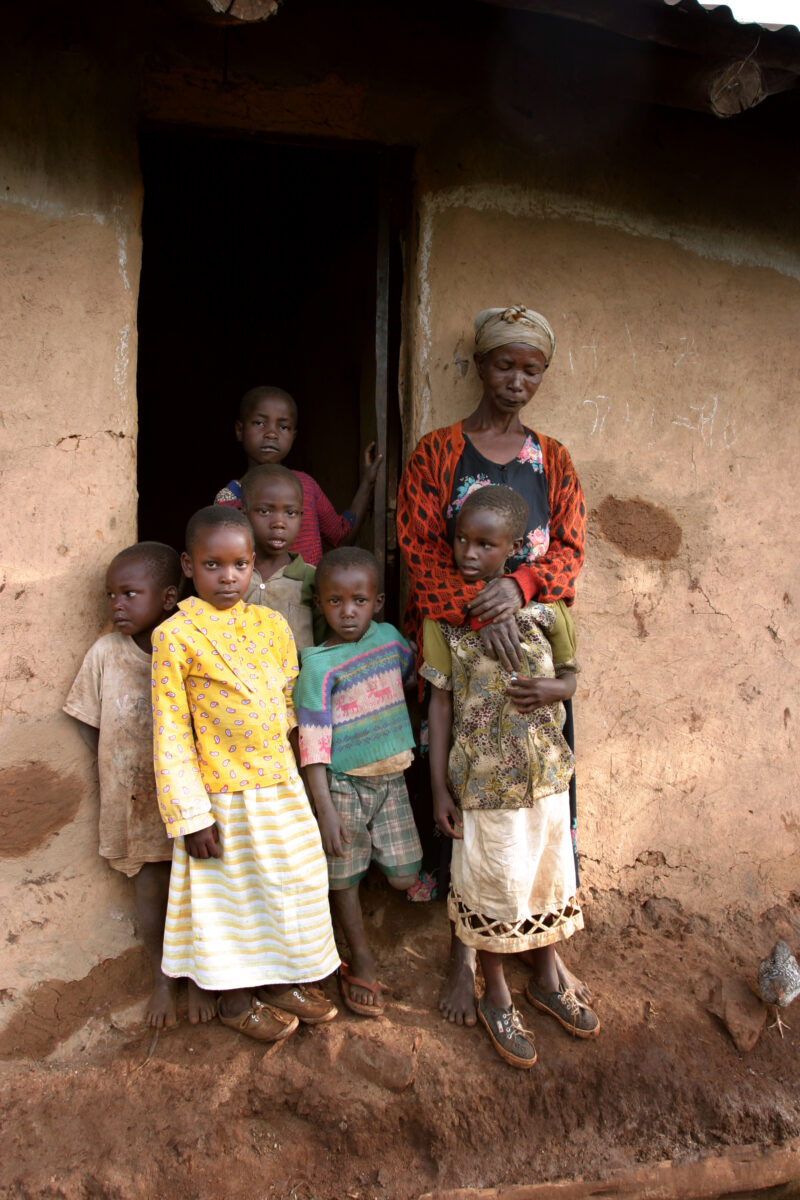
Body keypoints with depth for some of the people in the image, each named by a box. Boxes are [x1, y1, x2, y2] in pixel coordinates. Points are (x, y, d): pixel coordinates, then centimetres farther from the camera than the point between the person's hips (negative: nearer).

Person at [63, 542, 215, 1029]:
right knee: (150, 889, 16)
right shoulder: (106, 653, -8)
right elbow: (89, 721, 1)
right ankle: (162, 980, 37)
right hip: (135, 800, 1)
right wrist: (117, 766, -2)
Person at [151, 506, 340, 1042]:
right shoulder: (175, 636, -13)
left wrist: (304, 772, 9)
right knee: (232, 895, 12)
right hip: (224, 797, -5)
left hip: (283, 790, 5)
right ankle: (236, 998, 34)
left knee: (290, 887, 17)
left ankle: (282, 981, 39)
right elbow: (171, 734, -12)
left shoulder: (273, 625, 2)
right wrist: (191, 815, -13)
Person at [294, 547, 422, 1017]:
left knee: (405, 876, 6)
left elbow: (417, 676, 21)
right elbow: (313, 742, -15)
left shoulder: (390, 638, -1)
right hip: (344, 783, -4)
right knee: (345, 874, 8)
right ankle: (362, 958, 27)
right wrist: (325, 808, -17)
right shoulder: (319, 664, -14)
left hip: (391, 779, 4)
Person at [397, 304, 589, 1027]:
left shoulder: (552, 460, 13)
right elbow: (418, 549, -7)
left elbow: (571, 548, 4)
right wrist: (481, 611, -21)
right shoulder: (437, 452, 2)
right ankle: (464, 952, 19)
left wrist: (518, 586, -16)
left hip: (537, 643, 3)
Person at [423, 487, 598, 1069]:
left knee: (550, 876, 18)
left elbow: (571, 677, 7)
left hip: (546, 772, 3)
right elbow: (441, 701, -4)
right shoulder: (444, 614, -9)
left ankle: (547, 981, 43)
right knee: (494, 887, 11)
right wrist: (440, 787, -5)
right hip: (485, 778, -3)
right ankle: (497, 999, 34)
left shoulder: (541, 603, -5)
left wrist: (550, 689, -17)